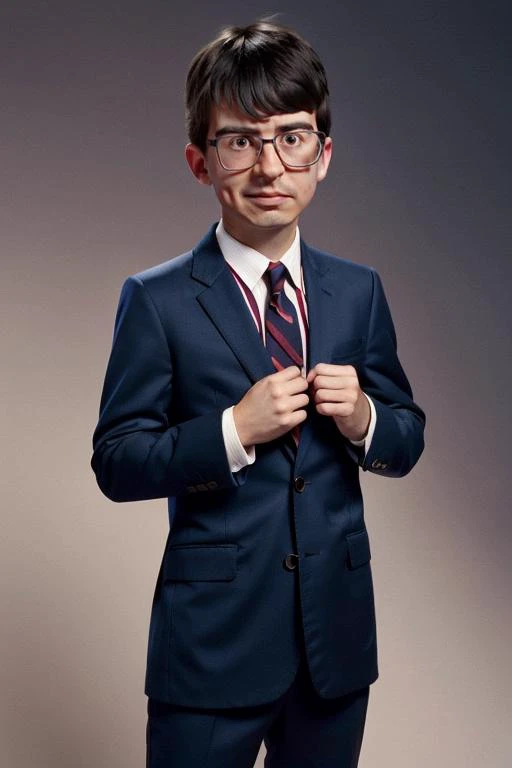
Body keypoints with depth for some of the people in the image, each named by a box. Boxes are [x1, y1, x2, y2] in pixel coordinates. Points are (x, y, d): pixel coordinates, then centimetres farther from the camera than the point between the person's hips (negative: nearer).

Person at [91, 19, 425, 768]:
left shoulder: (359, 291, 4)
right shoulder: (157, 301, -8)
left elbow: (407, 442, 9)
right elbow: (116, 460, -9)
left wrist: (363, 419, -13)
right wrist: (235, 430, -22)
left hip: (338, 632, 4)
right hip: (212, 639, -4)